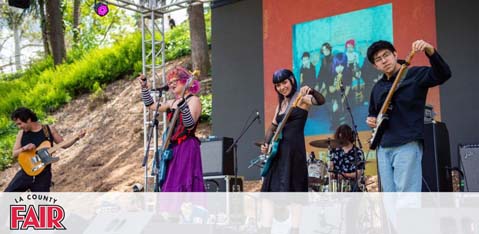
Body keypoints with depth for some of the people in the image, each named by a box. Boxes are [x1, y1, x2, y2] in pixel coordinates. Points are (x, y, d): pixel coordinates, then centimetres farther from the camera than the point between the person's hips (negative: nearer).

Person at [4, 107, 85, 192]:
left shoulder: (49, 129, -2)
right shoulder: (22, 133, 2)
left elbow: (63, 145, 6)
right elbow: (14, 154, 2)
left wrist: (77, 137, -9)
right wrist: (24, 148, -17)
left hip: (43, 175, -2)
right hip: (25, 172, 2)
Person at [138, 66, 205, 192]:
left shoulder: (193, 100, -5)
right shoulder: (172, 103, 17)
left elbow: (190, 124, -19)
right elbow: (150, 105, 26)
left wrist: (182, 106, -33)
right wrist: (144, 87, 19)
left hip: (187, 148, -8)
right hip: (173, 149, 8)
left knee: (185, 185, -14)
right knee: (171, 185, 4)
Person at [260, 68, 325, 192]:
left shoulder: (301, 98, -4)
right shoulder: (281, 104, 19)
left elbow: (321, 101, -23)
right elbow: (273, 127, 24)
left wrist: (311, 91, -43)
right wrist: (266, 144, 9)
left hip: (294, 149, -8)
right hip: (279, 150, 8)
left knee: (290, 186, -11)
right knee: (273, 187, 9)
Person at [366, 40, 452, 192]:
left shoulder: (415, 75, -1)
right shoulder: (378, 88, 18)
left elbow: (443, 75, -19)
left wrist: (430, 51, -34)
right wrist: (371, 119, 9)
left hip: (407, 145, -7)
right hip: (384, 148, 7)